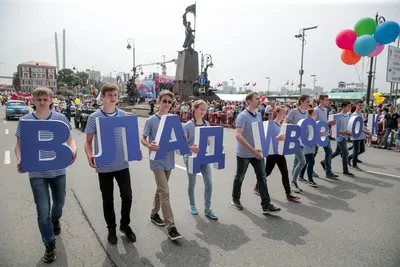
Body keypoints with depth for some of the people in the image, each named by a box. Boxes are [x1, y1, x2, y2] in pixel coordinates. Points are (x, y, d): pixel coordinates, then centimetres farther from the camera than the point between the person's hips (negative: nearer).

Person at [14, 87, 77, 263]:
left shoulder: (60, 118, -4)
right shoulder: (25, 120, -4)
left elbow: (69, 140, 1)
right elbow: (19, 145, 2)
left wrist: (73, 150, -22)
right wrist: (19, 159, -18)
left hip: (58, 170, 1)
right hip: (36, 173, -1)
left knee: (59, 202, 21)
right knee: (43, 211, 0)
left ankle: (55, 220, 55)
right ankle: (50, 245, 19)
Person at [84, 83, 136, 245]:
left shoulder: (123, 115, 2)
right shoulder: (94, 117, -6)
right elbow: (88, 141, -1)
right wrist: (89, 156, -20)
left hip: (122, 164, 2)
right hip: (104, 166, -2)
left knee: (127, 196, 7)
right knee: (108, 199, 11)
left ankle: (125, 225, 31)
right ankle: (111, 228, 32)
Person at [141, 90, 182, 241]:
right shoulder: (151, 120, -9)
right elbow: (142, 139, -6)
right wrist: (149, 145, -27)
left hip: (168, 159, 6)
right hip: (157, 160, -5)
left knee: (161, 189, 19)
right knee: (165, 192, -8)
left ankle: (154, 214, 39)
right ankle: (171, 227, -2)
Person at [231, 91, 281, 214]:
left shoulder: (258, 115, 7)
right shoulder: (243, 116, -17)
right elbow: (238, 135, -25)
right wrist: (252, 149, -29)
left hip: (257, 152, 6)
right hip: (244, 153, -6)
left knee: (262, 177, 3)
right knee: (240, 177, 11)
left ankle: (266, 205, 8)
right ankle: (235, 199, 31)